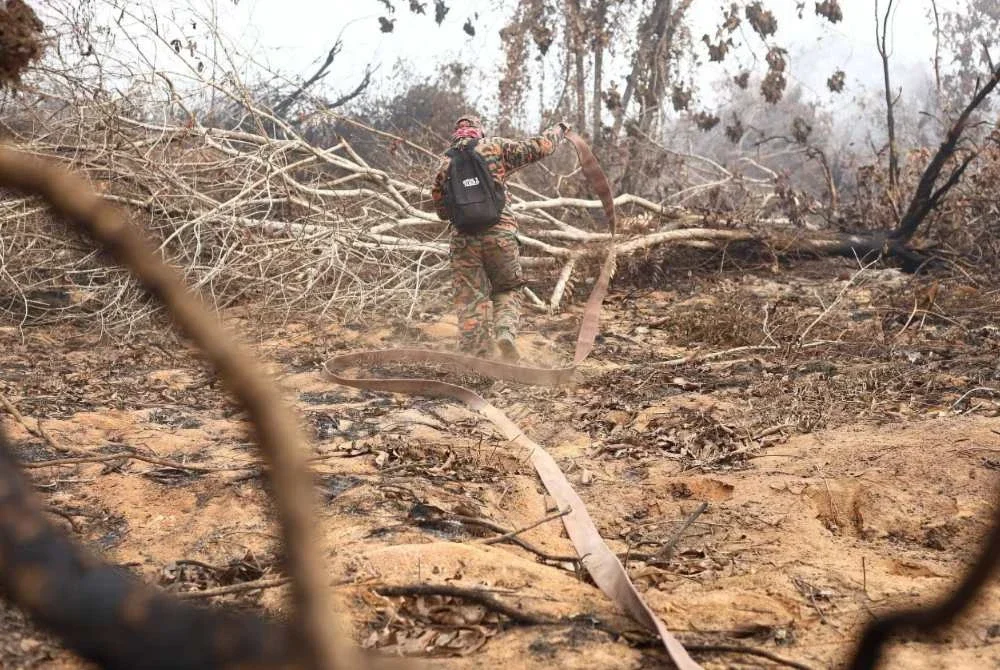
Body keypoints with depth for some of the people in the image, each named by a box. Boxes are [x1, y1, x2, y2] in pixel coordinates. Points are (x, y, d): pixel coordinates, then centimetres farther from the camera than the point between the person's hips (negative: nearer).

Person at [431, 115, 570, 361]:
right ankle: (505, 332, -9)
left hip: (464, 239, 1)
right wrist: (559, 129, 24)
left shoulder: (445, 165, 11)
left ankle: (474, 358, -2)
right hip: (500, 234, -1)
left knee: (470, 300, 5)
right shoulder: (495, 147, 4)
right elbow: (539, 147, 7)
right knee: (508, 290, 17)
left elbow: (442, 211, 17)